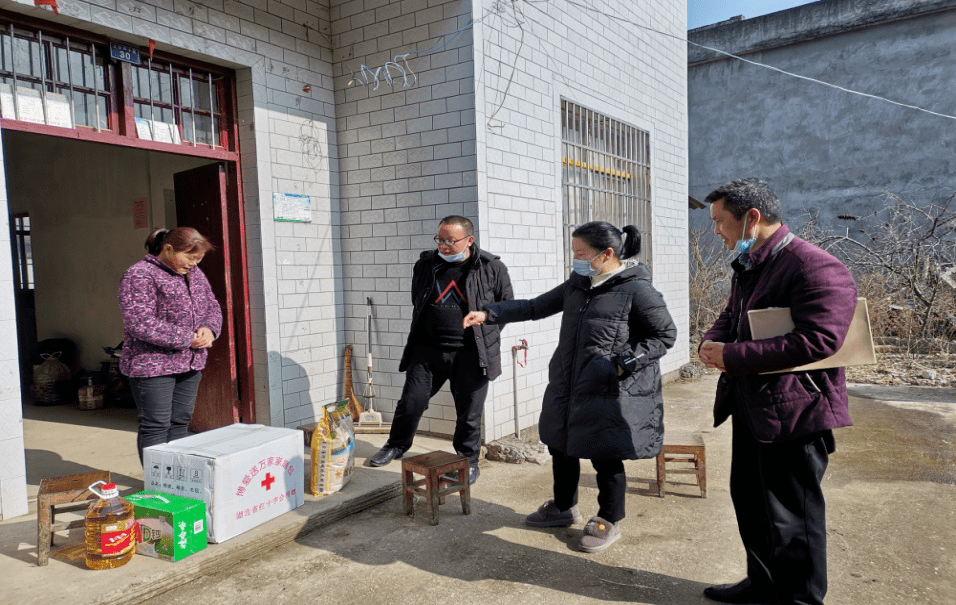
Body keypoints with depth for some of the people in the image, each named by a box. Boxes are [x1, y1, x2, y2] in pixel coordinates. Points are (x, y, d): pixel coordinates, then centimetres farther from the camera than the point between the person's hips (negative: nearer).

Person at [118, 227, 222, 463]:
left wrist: (209, 329, -5)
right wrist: (187, 339, -18)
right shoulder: (140, 276, -14)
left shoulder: (194, 273, 11)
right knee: (156, 427, -1)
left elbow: (212, 307, 18)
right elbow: (141, 324, -22)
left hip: (190, 364, 8)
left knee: (180, 423, 14)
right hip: (153, 365, -7)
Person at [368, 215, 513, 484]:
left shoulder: (492, 268, -2)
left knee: (469, 412, 6)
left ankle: (469, 461, 26)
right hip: (427, 350, 3)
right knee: (411, 401, 6)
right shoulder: (425, 265, 7)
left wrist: (485, 336, 7)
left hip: (470, 354, -2)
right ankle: (396, 445, 31)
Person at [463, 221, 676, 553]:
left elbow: (665, 335, -9)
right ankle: (563, 508, 41)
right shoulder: (578, 284, 6)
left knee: (606, 458, 5)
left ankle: (608, 522, 28)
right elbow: (536, 307, 12)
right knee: (561, 447, 18)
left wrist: (625, 364, -18)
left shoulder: (637, 290, -14)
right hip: (568, 386, 7)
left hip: (610, 394, -7)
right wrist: (489, 314, 3)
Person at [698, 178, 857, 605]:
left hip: (793, 412, -10)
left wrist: (733, 357, -25)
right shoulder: (747, 267, 13)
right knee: (748, 499, 21)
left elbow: (819, 339, -28)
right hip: (751, 409, 10)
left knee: (792, 515, 4)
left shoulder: (816, 267, -19)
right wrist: (713, 342, -4)